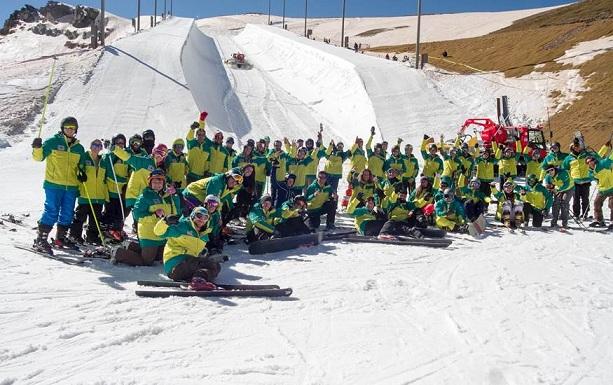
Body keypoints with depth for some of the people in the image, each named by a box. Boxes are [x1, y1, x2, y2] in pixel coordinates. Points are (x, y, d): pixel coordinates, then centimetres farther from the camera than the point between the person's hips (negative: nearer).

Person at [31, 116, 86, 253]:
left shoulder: (79, 148, 15)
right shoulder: (52, 142, 0)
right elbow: (39, 157, -1)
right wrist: (37, 148, -20)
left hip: (71, 187, 5)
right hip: (53, 185, -5)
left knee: (67, 214, 10)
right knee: (51, 212, -10)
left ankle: (61, 237, 26)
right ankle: (41, 240, -4)